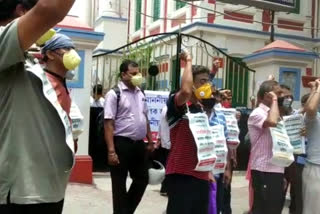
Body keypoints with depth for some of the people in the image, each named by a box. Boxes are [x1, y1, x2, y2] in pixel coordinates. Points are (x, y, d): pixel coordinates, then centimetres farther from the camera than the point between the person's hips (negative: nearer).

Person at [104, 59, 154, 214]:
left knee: (142, 179, 16)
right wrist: (111, 150, -20)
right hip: (122, 143, -7)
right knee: (119, 184, 7)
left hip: (139, 144, 7)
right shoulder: (114, 94, -10)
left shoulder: (140, 94, 10)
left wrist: (150, 141, 15)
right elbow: (109, 124, -15)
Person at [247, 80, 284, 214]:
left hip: (276, 168, 9)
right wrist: (274, 100, -19)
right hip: (263, 170, -9)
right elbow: (272, 122, -33)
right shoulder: (257, 113, -11)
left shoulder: (273, 113, 16)